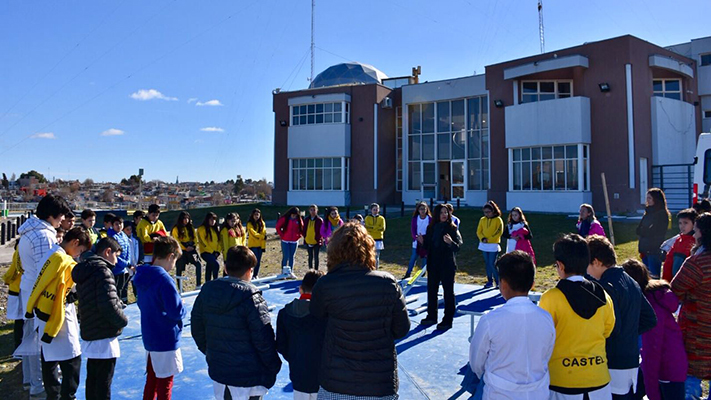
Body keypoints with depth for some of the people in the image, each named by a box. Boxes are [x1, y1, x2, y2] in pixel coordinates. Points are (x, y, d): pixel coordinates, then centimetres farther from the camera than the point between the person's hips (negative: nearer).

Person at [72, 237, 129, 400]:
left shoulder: (85, 271, 10)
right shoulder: (103, 272, -18)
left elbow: (91, 301, 15)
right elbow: (108, 305, -26)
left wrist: (119, 304, 6)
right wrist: (123, 321, -10)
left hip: (89, 334, 9)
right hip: (104, 339, -9)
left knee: (92, 381, 21)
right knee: (103, 386, 1)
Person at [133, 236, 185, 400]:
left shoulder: (142, 275, 1)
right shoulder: (164, 279, -24)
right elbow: (177, 312, -25)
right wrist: (182, 305, -4)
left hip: (149, 336, 8)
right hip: (166, 339, -8)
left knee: (152, 378, 21)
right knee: (165, 382, 8)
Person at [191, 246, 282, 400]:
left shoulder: (207, 291, -2)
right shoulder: (251, 297, -20)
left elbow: (197, 330, 8)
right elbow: (264, 339, -18)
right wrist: (274, 367, -4)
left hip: (218, 372, 6)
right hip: (248, 377, -5)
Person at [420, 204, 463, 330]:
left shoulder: (452, 228, -8)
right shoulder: (431, 228, 5)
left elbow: (458, 247, -14)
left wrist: (451, 242, -33)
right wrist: (423, 242, -7)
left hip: (447, 264, -5)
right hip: (433, 264, 5)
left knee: (448, 292, 3)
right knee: (431, 290, 13)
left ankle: (448, 320, 12)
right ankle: (431, 316, 28)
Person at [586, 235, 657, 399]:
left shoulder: (607, 286, -19)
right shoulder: (632, 283, 9)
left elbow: (612, 327, -23)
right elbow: (650, 319, 15)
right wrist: (629, 333, 12)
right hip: (632, 362, 9)